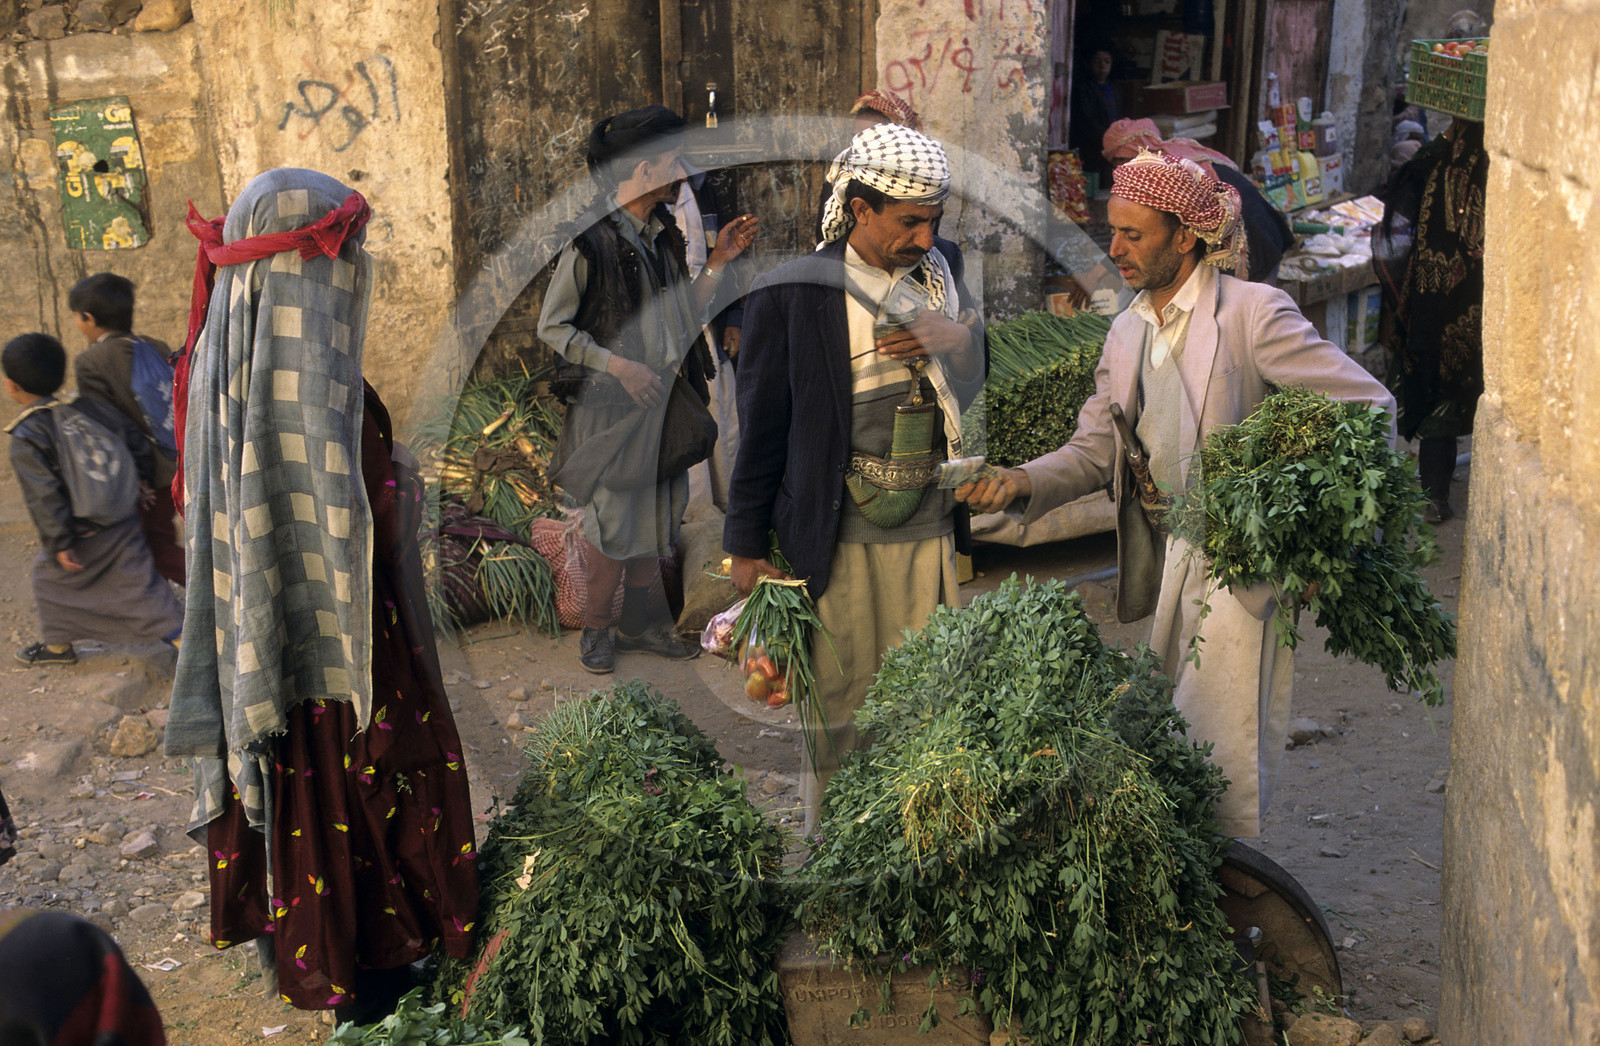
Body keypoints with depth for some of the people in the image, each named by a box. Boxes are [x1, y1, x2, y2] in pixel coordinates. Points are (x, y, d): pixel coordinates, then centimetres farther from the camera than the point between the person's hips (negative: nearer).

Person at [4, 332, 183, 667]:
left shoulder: (26, 437, -15)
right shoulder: (88, 407, 0)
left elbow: (43, 496, -19)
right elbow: (136, 440, 7)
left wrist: (58, 543, -14)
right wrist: (138, 479, 22)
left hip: (82, 536, -5)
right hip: (124, 526, 5)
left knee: (51, 579, 20)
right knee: (140, 586, 6)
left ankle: (58, 645, 33)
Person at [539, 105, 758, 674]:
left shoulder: (663, 235, 7)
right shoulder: (590, 241, -15)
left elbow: (684, 316, 12)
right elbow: (552, 327, -11)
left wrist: (718, 261, 2)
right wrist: (619, 365, -18)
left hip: (663, 400, 7)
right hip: (609, 406, -7)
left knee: (657, 517, 13)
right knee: (614, 522, 1)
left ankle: (636, 621, 28)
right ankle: (596, 627, 19)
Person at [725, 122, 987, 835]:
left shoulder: (939, 276, 6)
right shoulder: (791, 295, -9)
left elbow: (981, 390, 14)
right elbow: (761, 425, -2)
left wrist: (959, 339, -9)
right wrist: (747, 544, 1)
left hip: (931, 529, 4)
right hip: (839, 538, -4)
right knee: (840, 705, 8)